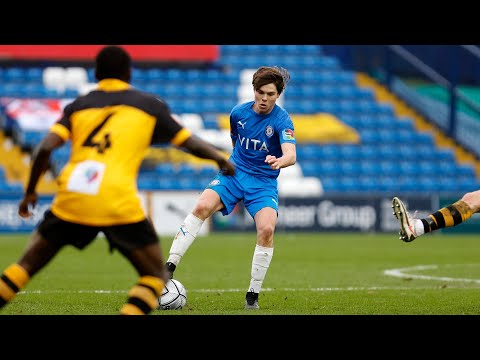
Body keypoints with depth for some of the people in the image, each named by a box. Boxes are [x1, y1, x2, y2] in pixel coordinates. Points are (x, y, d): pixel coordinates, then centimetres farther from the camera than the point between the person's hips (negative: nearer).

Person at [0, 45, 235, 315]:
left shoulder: (79, 105, 17)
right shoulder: (149, 105, 14)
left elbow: (45, 148, 5)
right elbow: (189, 142, 19)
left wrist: (30, 192, 17)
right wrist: (222, 159, 37)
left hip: (71, 201, 3)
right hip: (119, 205, -2)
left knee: (27, 265, 19)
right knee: (155, 276, 10)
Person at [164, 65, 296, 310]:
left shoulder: (282, 120, -12)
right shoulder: (238, 113, 1)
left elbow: (291, 154, -28)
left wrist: (279, 161, -52)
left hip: (264, 182, -3)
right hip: (234, 172, 3)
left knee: (266, 229, -27)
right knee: (202, 207, -25)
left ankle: (252, 296, -12)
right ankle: (168, 268, -27)